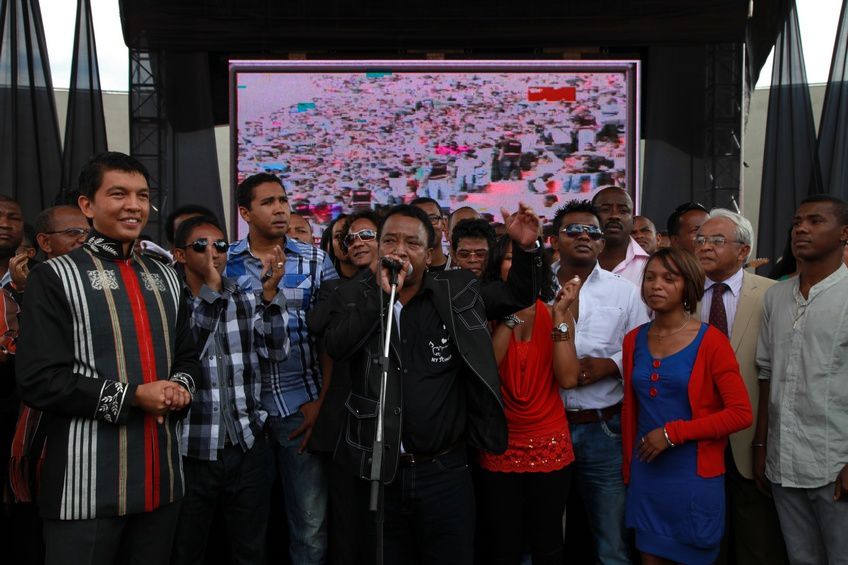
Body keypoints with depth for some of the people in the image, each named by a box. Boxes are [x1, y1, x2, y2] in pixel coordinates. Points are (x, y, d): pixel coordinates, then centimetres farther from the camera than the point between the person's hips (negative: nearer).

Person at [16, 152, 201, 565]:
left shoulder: (165, 279, 14)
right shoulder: (54, 278, -5)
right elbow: (38, 381, -13)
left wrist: (180, 386, -3)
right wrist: (131, 396, -17)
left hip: (161, 479, 6)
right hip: (87, 485, -5)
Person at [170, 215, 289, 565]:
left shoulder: (247, 297, 6)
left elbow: (277, 352, -2)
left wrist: (270, 293, -11)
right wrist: (211, 288, -21)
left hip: (248, 447, 3)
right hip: (191, 451, -3)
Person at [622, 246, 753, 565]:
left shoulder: (710, 341, -10)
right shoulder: (634, 340, 4)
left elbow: (741, 413, -13)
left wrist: (673, 433, -17)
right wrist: (627, 468, 10)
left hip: (695, 477, -4)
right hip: (645, 475, 4)